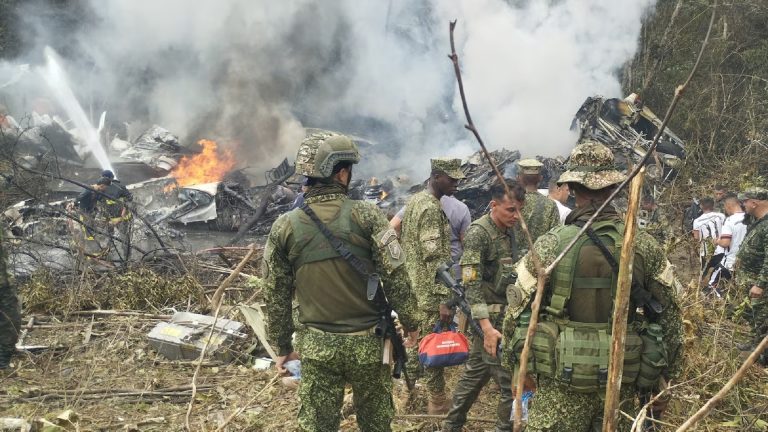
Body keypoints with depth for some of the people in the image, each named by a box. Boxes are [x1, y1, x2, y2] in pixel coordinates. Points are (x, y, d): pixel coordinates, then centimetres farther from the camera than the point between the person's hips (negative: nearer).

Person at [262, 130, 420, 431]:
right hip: (367, 341, -1)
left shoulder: (284, 227, -4)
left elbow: (276, 296, 2)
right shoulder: (365, 215, -11)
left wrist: (282, 347, 13)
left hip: (316, 347, 1)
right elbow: (396, 276, -11)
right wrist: (410, 323, 2)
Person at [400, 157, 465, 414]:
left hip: (414, 289, 10)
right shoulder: (432, 208, -19)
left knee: (417, 342, 18)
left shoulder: (414, 201, 12)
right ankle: (438, 403, 10)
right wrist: (444, 299, -24)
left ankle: (408, 393, 27)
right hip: (430, 293, -9)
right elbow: (434, 258, -24)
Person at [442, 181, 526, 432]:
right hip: (491, 318, -8)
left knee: (475, 374, 18)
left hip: (504, 315, 8)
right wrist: (487, 327, -26)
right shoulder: (478, 233, -15)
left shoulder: (507, 232, 9)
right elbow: (471, 283, -20)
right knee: (512, 382, -5)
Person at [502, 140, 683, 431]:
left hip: (562, 386, -2)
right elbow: (670, 314, 3)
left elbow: (517, 310, -4)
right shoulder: (644, 246, -4)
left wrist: (512, 363, 12)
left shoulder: (549, 246, -11)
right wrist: (665, 377, 14)